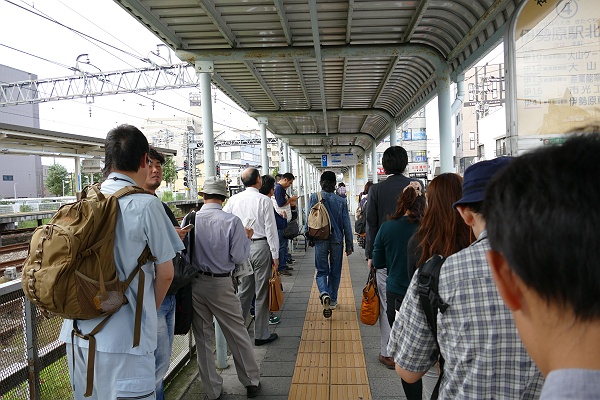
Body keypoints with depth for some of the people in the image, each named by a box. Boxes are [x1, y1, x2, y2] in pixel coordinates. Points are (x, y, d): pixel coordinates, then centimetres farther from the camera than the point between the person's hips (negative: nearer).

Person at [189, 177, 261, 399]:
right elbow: (239, 257, -13)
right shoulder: (232, 221, -15)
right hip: (220, 285, -2)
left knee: (203, 337, 16)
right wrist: (246, 238, 3)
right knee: (237, 334, 14)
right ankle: (251, 381, 29)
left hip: (194, 284, 3)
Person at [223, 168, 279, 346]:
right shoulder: (264, 200, -10)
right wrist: (275, 255, -5)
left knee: (244, 290, 17)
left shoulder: (233, 199, 3)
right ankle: (261, 335, 15)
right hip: (260, 246, -4)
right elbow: (271, 229, -10)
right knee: (262, 293, 5)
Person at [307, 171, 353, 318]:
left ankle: (324, 294, -17)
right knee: (335, 271, 15)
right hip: (337, 240, 0)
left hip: (320, 240, 0)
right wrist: (349, 245, 4)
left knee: (321, 271, 9)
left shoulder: (314, 198, -7)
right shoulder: (341, 201, -7)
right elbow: (346, 224, -4)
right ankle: (332, 300, 25)